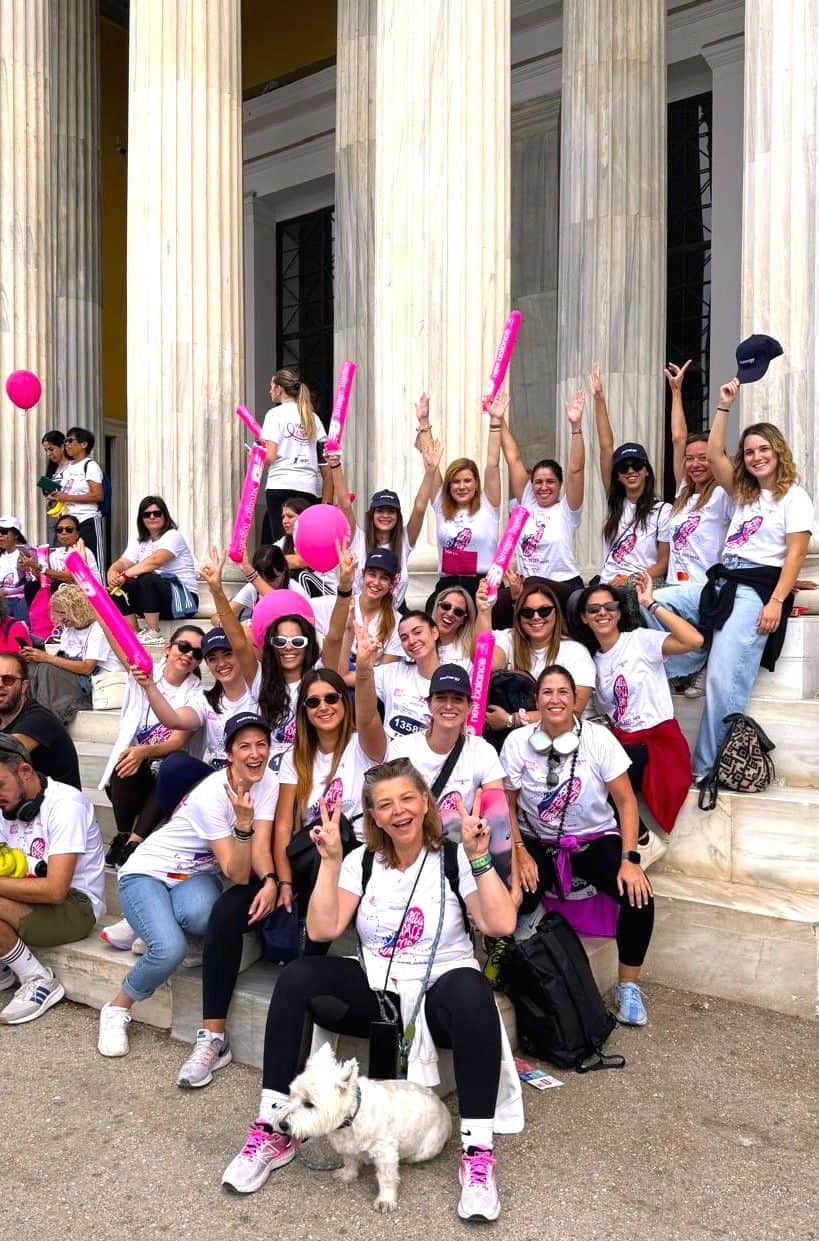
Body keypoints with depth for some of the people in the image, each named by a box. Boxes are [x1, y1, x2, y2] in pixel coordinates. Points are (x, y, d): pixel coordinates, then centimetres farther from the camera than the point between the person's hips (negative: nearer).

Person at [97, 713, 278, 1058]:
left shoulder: (267, 782, -10)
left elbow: (261, 848, -15)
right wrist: (243, 821, -42)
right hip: (148, 871, -4)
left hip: (196, 876, 4)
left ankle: (155, 925, 4)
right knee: (171, 949, -31)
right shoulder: (212, 794, -27)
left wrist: (270, 881, -36)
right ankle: (117, 1010, -1)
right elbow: (237, 874, -27)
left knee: (199, 915, -33)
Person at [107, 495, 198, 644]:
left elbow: (155, 561, -25)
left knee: (147, 578, -33)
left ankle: (153, 634, -25)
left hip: (183, 596, -7)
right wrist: (113, 572, -24)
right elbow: (122, 562, 0)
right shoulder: (138, 542, 15)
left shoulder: (173, 536, -8)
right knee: (120, 588, -14)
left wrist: (125, 575, -32)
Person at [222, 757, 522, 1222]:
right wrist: (330, 859, -14)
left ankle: (478, 1150, -31)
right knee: (298, 978, -22)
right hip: (376, 993, 3)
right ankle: (274, 1128, -14)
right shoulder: (362, 861, 4)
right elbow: (322, 930, -8)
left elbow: (501, 924, -17)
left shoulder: (454, 858, -4)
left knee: (471, 989, -37)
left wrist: (479, 857, -22)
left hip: (439, 996, -3)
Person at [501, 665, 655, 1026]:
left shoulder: (598, 738, -11)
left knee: (639, 896, -25)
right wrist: (520, 854, -10)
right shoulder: (518, 742, -8)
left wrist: (629, 860, -17)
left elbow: (626, 801, -8)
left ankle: (628, 985, 0)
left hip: (596, 840, 0)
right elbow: (507, 804, 0)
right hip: (538, 843, 0)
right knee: (511, 904, -27)